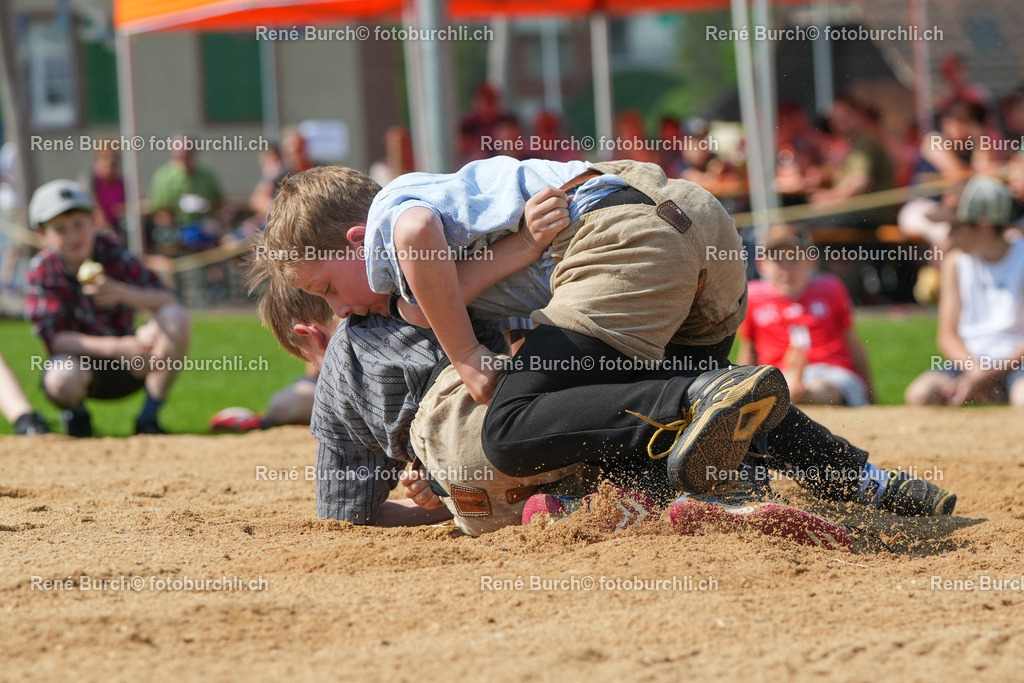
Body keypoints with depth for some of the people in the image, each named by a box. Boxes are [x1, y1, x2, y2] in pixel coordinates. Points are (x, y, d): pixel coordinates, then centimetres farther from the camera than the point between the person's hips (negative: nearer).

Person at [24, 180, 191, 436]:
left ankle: (149, 419, -11)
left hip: (129, 367, 2)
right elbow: (55, 339, -22)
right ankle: (75, 414, 2)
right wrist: (116, 347, -37)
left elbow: (168, 302, -17)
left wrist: (123, 293, -37)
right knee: (62, 378, -38)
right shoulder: (42, 272, -14)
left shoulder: (111, 250, -11)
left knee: (176, 318, -23)